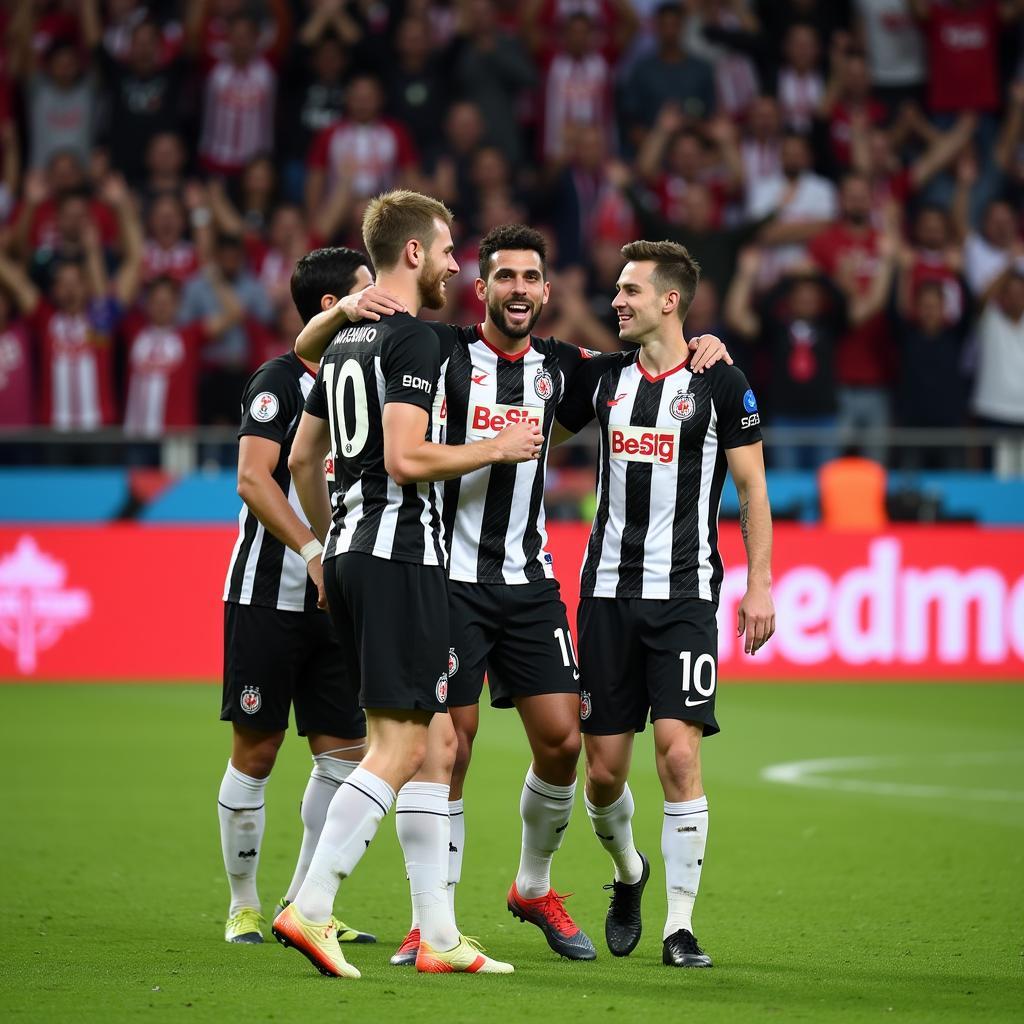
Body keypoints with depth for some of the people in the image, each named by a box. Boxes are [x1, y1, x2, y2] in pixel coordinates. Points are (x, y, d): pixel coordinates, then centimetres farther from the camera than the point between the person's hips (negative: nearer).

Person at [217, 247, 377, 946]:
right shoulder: (281, 381, -9)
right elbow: (255, 480, -18)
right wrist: (314, 553, -26)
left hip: (335, 601, 7)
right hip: (268, 596, -7)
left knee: (346, 752, 1)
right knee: (256, 752, 0)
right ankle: (244, 906, 11)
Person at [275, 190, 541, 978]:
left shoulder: (347, 342, 17)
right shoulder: (414, 340, -12)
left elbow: (303, 456, 22)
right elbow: (406, 458, -20)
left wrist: (327, 546, 31)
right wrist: (499, 447, -7)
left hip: (350, 553, 10)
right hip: (402, 557, -10)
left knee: (435, 741, 11)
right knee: (399, 747, -9)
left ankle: (437, 933, 10)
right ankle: (310, 910, -15)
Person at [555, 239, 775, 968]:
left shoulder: (720, 383, -2)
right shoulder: (602, 377, 9)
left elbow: (752, 489, 2)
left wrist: (760, 585, -4)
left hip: (684, 594, -4)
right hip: (609, 591, 4)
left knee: (679, 753, -14)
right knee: (604, 766, 4)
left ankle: (680, 926, -6)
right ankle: (628, 873, 34)